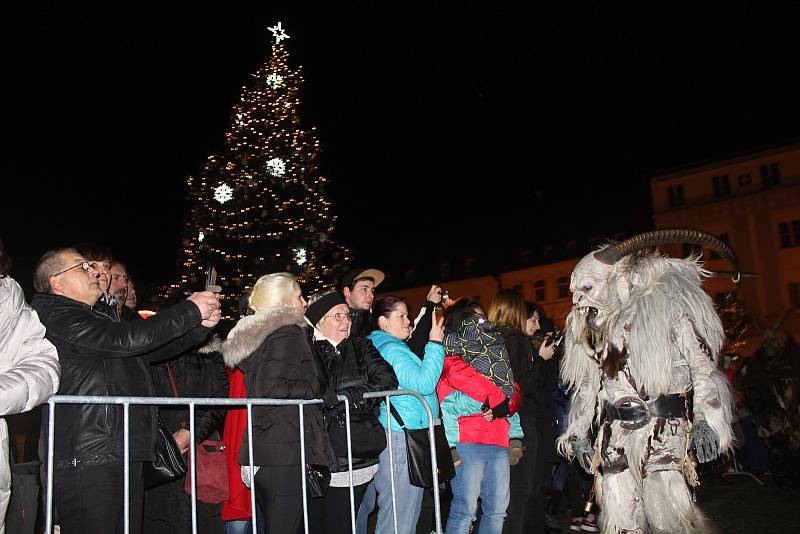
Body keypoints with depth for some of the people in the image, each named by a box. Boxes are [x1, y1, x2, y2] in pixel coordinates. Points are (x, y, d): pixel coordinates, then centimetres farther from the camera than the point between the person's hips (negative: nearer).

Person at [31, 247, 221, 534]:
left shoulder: (101, 320, 26)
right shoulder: (57, 316, -5)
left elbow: (157, 349, 25)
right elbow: (125, 339, -18)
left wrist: (202, 325, 9)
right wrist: (190, 310, -10)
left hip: (124, 455, 9)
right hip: (88, 460, -9)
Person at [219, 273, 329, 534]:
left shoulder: (256, 336, 19)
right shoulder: (288, 335, -10)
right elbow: (271, 389, -21)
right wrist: (316, 388, -11)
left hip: (261, 451, 9)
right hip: (285, 453, -9)